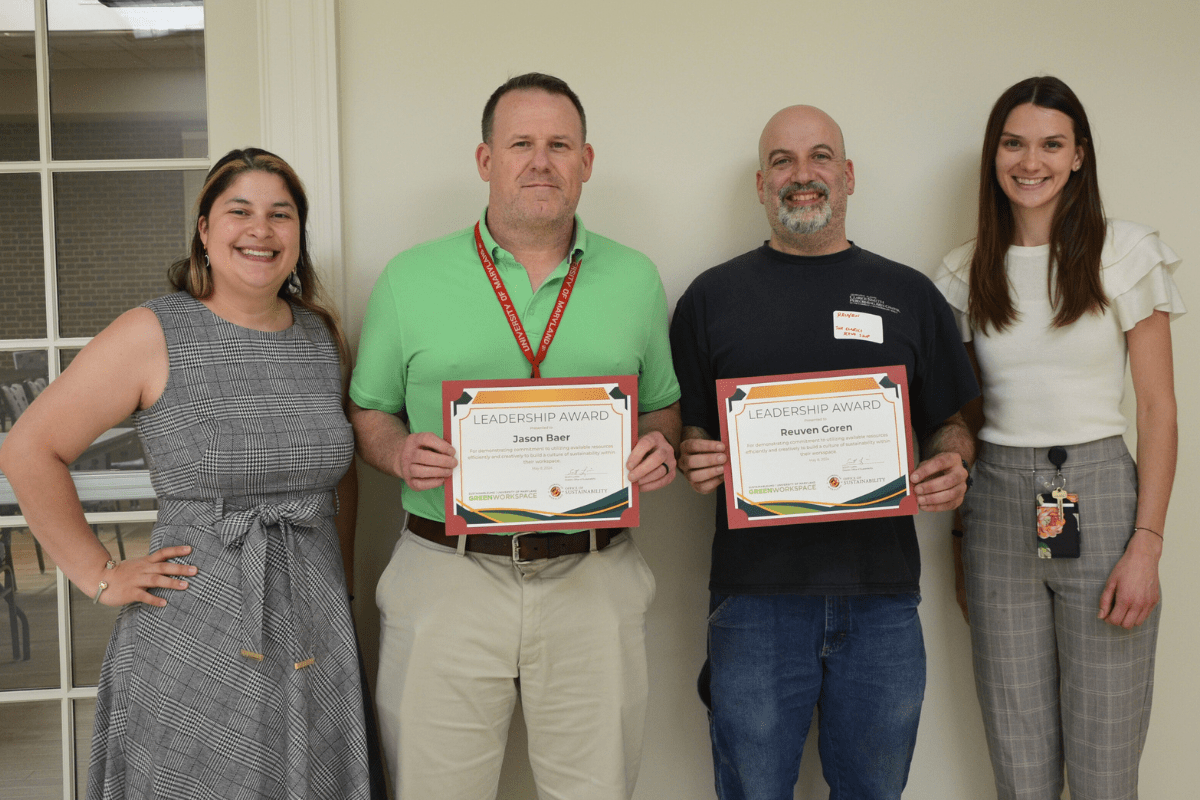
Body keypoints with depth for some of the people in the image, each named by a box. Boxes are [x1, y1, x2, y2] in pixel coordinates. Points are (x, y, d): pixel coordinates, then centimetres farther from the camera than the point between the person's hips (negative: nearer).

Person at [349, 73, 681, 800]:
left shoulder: (634, 278, 8)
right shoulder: (410, 278, 3)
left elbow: (664, 406, 16)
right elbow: (369, 413, 9)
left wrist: (659, 446, -7)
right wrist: (400, 454, -12)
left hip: (594, 579, 1)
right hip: (446, 576, -1)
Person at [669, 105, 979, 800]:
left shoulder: (909, 294, 10)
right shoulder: (714, 295, 7)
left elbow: (951, 422, 15)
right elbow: (682, 432, 9)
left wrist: (951, 465, -7)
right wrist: (693, 460, -13)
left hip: (883, 594, 2)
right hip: (756, 593, -1)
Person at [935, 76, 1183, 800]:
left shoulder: (1126, 252, -1)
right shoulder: (967, 271, 7)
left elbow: (1158, 408, -2)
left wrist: (1147, 543, -10)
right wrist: (963, 532, 9)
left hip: (1099, 496, -2)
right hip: (998, 503, 3)